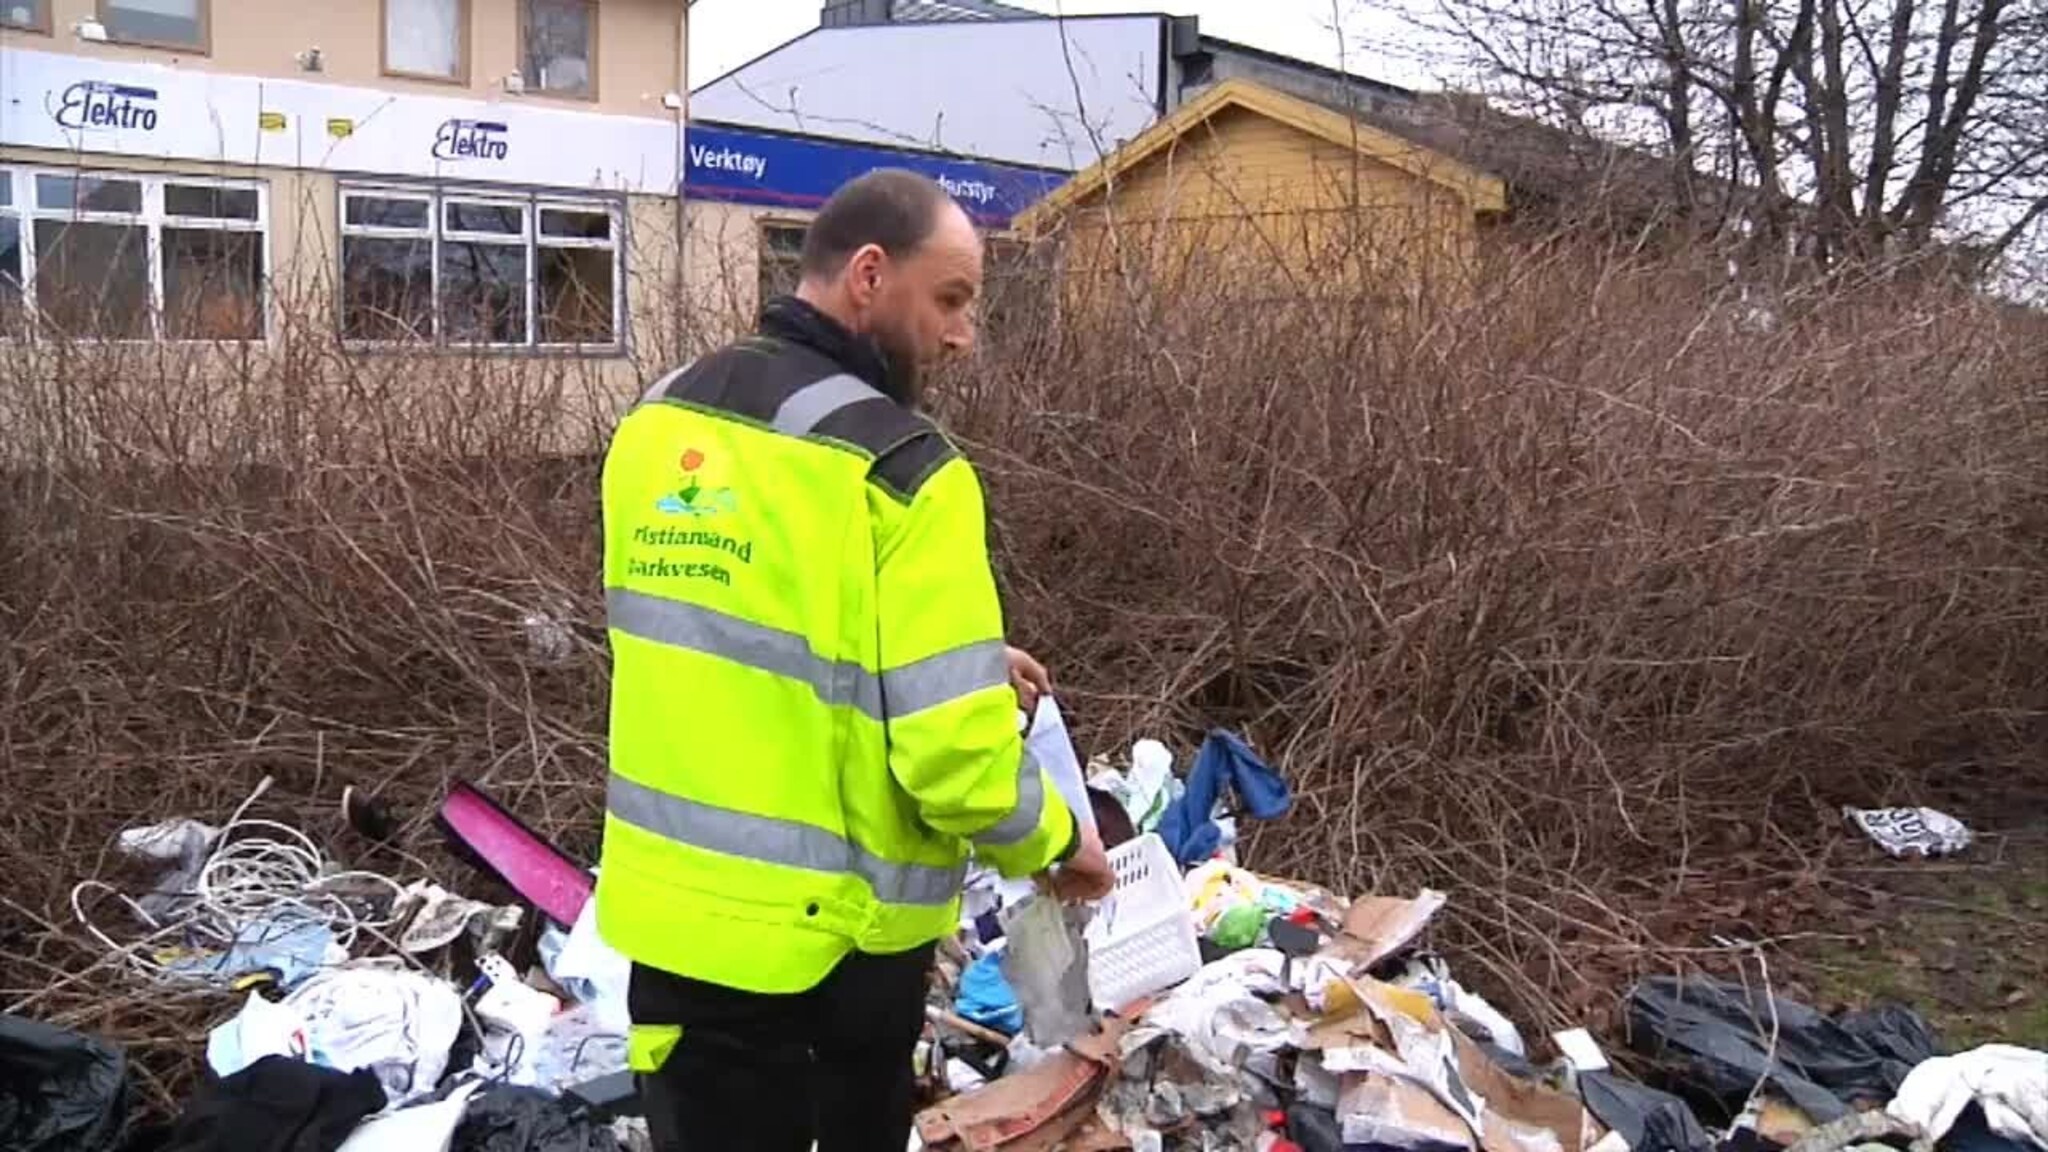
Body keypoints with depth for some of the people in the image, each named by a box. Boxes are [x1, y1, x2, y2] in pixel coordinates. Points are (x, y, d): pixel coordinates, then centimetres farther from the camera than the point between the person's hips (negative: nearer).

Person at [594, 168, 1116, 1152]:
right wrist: (1054, 845, -3)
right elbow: (954, 749, -23)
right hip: (836, 933, -5)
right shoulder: (898, 468, -20)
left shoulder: (657, 421, 2)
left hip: (672, 912, 6)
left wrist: (964, 661, 12)